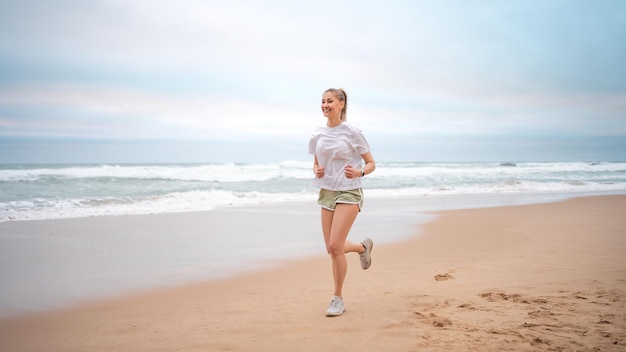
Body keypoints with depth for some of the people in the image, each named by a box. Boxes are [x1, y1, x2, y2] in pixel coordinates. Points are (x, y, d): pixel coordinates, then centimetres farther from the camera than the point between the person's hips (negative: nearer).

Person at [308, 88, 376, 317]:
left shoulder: (352, 132, -7)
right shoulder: (318, 134, 6)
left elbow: (371, 164, -3)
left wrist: (359, 172, -24)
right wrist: (316, 171, -7)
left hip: (348, 193, -6)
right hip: (326, 193, 6)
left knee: (335, 246, -16)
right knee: (332, 249, 7)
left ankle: (337, 299, 1)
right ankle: (363, 247, 40)